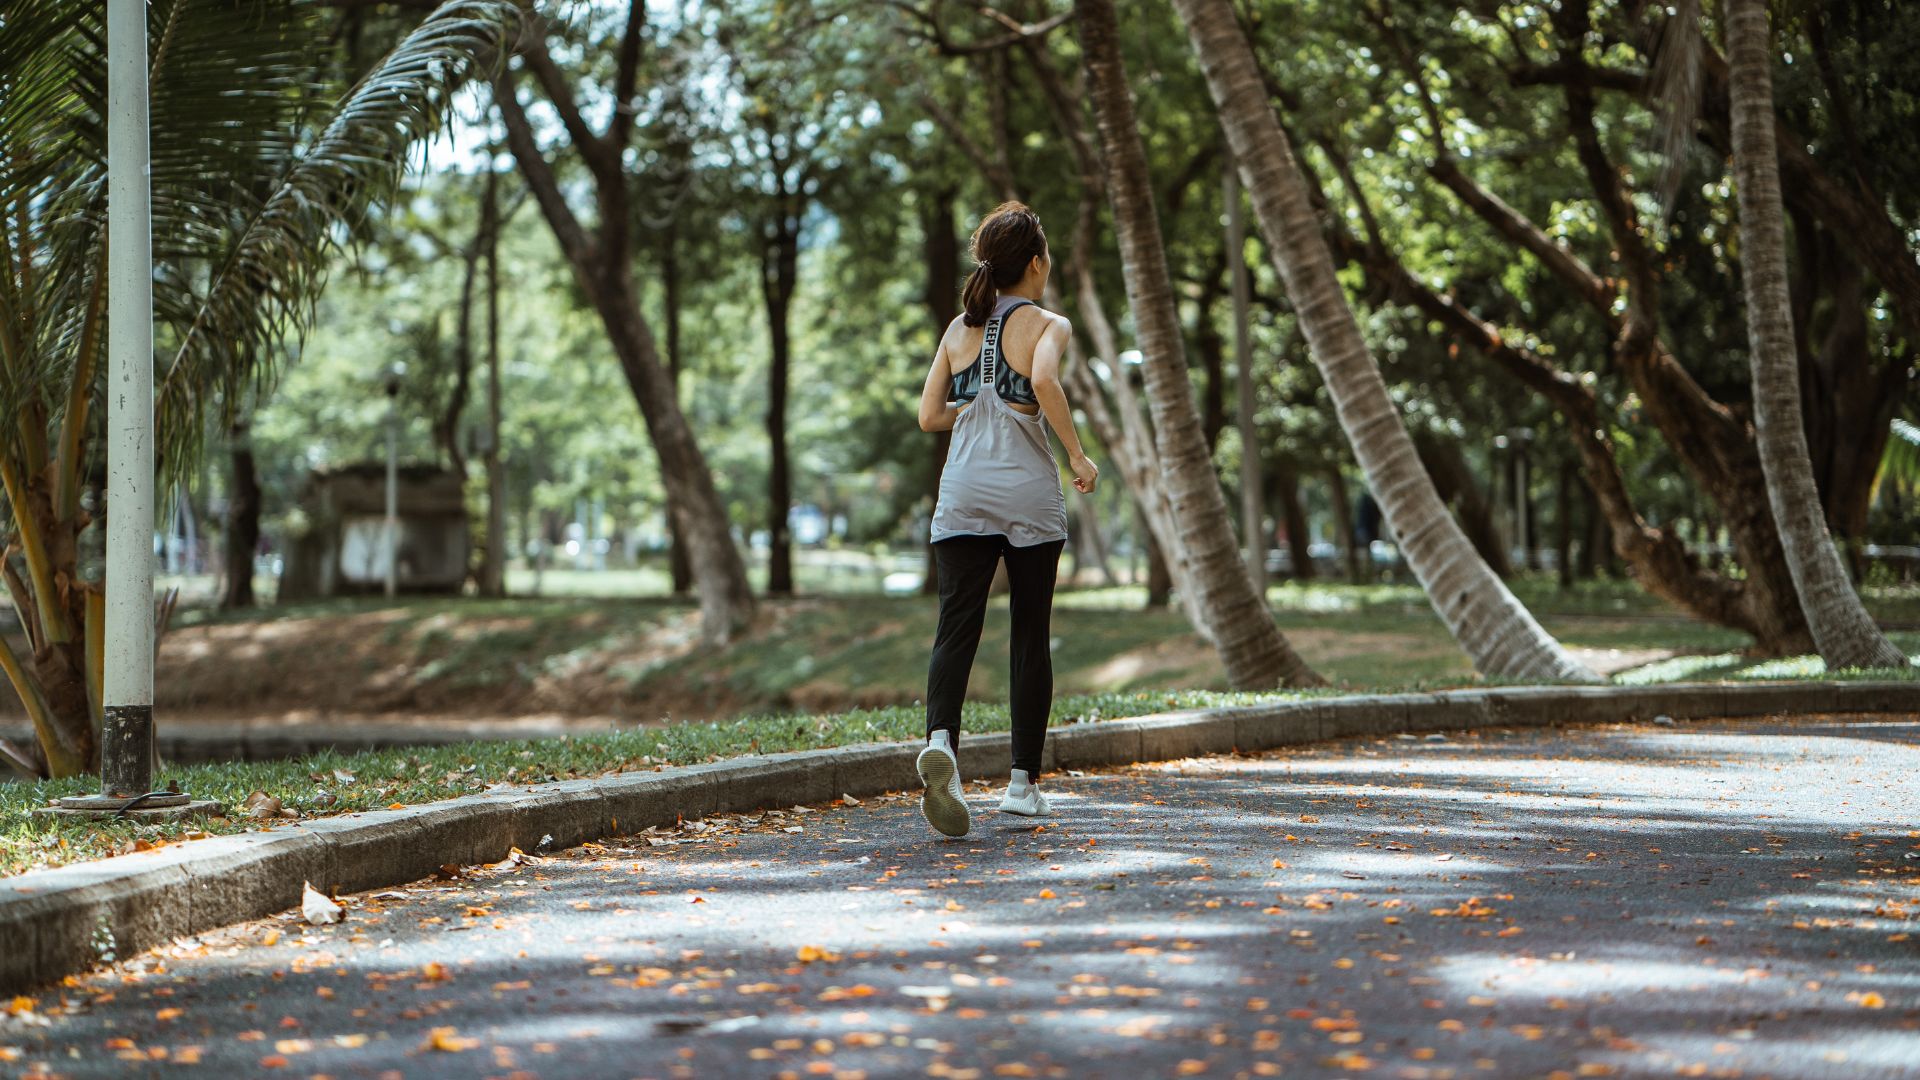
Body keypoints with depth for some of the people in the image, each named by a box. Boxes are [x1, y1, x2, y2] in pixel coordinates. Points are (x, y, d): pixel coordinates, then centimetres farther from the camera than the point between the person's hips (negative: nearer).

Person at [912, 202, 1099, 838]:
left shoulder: (959, 329, 12)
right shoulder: (1048, 325, -1)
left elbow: (930, 416, 10)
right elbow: (1044, 381, -23)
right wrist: (1076, 453, -12)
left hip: (963, 496, 3)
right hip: (1029, 495, -3)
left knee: (956, 627, -6)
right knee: (1030, 636, 10)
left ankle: (941, 739, -34)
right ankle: (1024, 781, 14)